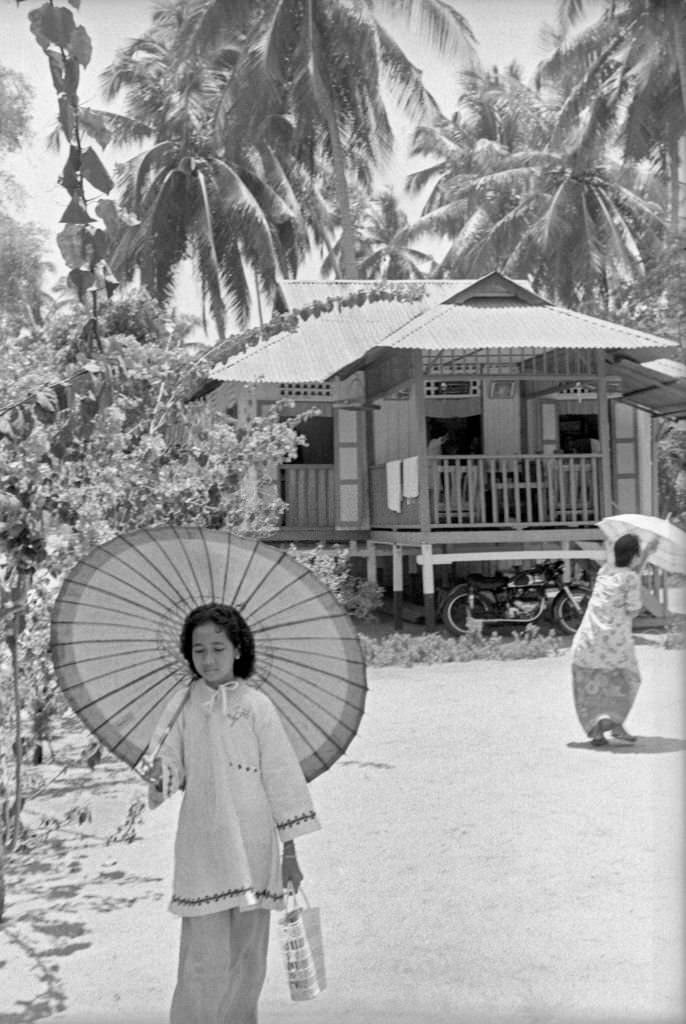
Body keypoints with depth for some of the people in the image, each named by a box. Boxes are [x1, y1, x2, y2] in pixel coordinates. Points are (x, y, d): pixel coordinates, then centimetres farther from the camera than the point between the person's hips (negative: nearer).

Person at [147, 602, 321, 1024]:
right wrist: (162, 776, -18)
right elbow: (171, 765, 7)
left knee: (248, 955, 9)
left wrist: (290, 851, 0)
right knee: (204, 958, -3)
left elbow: (282, 776, 0)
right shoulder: (183, 706, 3)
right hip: (201, 846, 0)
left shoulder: (256, 705, -2)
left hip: (252, 845, 0)